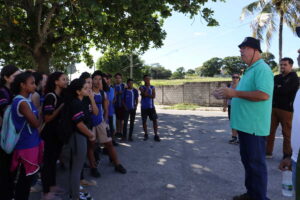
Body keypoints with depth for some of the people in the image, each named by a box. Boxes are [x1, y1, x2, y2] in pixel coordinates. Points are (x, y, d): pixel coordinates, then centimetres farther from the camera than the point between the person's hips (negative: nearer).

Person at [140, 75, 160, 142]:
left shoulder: (152, 87, 6)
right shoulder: (141, 87, 1)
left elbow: (153, 96, -8)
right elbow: (144, 94, -17)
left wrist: (146, 95, -16)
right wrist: (147, 86, -14)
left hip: (151, 106, 1)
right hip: (144, 107, -1)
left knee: (155, 120, -5)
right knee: (144, 121, 5)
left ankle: (156, 135, 2)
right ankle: (146, 134, 21)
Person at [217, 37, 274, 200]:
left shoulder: (262, 69, -14)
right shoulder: (250, 70, 17)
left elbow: (264, 95, -28)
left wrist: (235, 93, -23)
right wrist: (230, 95, 11)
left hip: (254, 126, -10)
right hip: (245, 124, 10)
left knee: (256, 162, 1)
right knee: (247, 160, 18)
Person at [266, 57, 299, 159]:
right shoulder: (277, 77, 17)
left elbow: (284, 90, -15)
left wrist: (275, 88, -3)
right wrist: (278, 87, -6)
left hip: (286, 109, -5)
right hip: (274, 107, 5)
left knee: (287, 133, 1)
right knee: (270, 130, 4)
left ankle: (287, 155, 12)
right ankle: (268, 152, 13)